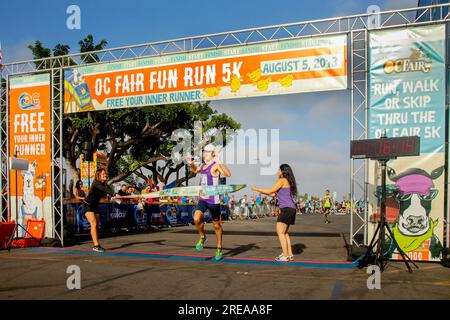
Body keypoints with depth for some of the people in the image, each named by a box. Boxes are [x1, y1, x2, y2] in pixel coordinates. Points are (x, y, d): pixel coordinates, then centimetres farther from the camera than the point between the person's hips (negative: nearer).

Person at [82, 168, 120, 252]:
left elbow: (108, 191, -7)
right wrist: (114, 194, -54)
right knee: (93, 224, -17)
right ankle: (96, 245, -18)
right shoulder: (96, 183, -24)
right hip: (87, 205, -8)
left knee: (97, 224, 5)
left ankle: (96, 245, 11)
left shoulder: (104, 184, -1)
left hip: (95, 205, 8)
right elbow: (105, 189, -40)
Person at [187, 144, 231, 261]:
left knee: (216, 224, 7)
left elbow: (228, 174, -32)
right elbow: (195, 170, 32)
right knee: (196, 219, -14)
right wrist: (191, 165, 11)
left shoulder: (216, 165, -14)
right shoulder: (203, 164, 10)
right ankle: (202, 237, 14)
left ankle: (219, 249, 24)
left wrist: (219, 162, -41)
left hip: (213, 200, -6)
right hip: (202, 198, 6)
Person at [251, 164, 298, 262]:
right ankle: (290, 254, 14)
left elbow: (270, 191, -8)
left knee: (280, 232, -7)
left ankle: (285, 256, -8)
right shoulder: (288, 182, 21)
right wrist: (259, 190, 20)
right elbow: (273, 194, 21)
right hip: (290, 209, 10)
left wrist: (256, 189, 1)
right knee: (284, 233, 13)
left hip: (286, 209, -10)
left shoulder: (282, 180, -7)